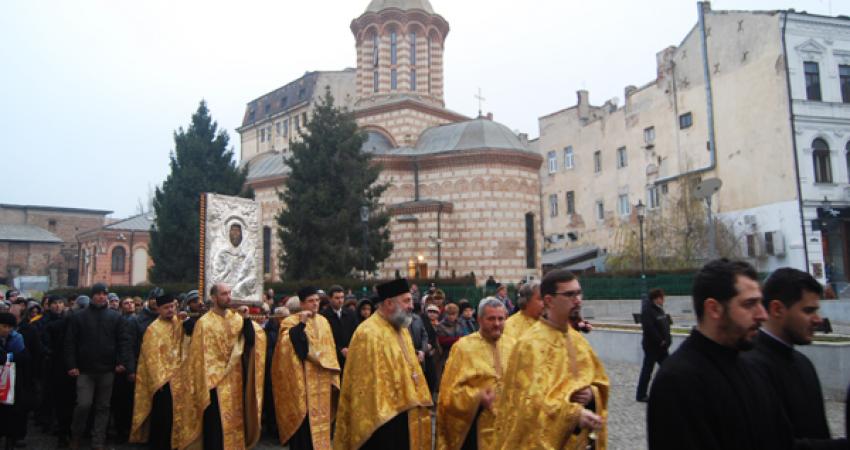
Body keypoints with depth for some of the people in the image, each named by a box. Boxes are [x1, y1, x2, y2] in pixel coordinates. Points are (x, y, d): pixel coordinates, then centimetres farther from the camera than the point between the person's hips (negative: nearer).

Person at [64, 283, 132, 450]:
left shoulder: (115, 317, 5)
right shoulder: (79, 317, 3)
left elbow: (124, 340, 1)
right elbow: (70, 342, 1)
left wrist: (123, 362, -9)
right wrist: (71, 365, -7)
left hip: (107, 370, 1)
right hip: (85, 370, -1)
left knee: (103, 407, 8)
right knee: (84, 404, -6)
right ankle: (75, 436, 19)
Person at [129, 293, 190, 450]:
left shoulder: (179, 323, 7)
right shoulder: (153, 329, -7)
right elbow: (153, 357, -10)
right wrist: (160, 379, -16)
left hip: (178, 377, 5)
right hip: (162, 379, -5)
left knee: (175, 415, 9)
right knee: (163, 415, -3)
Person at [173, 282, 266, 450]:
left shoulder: (236, 318, 5)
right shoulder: (204, 322, -10)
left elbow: (257, 335, -2)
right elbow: (201, 357, -10)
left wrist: (247, 320, -18)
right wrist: (208, 384, -12)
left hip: (235, 382, 5)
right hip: (215, 383, -5)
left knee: (234, 424, 14)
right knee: (216, 431, 0)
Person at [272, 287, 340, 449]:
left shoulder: (323, 321, 10)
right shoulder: (291, 322, -7)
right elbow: (288, 345, -23)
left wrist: (333, 378, 10)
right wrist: (301, 324, -26)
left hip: (322, 382, 6)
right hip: (302, 382, -5)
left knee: (320, 421, 13)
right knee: (304, 423, -3)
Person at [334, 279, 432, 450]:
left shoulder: (401, 329, 10)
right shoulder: (368, 333, -19)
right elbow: (367, 384, -20)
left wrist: (420, 403, 14)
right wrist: (380, 416, -20)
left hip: (405, 414, 9)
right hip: (382, 418, -9)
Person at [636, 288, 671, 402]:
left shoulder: (659, 309, 11)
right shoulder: (647, 311, -18)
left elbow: (666, 325, 18)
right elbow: (649, 328, -27)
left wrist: (667, 339, 5)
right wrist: (660, 341, -19)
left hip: (661, 346, 9)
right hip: (652, 346, -9)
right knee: (647, 370, 0)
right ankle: (641, 395, 11)